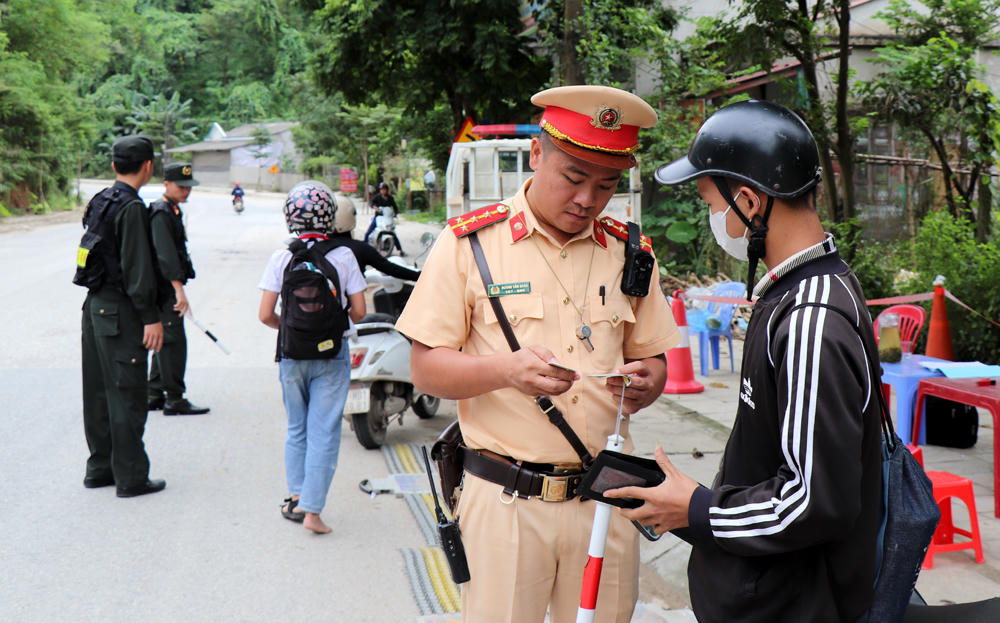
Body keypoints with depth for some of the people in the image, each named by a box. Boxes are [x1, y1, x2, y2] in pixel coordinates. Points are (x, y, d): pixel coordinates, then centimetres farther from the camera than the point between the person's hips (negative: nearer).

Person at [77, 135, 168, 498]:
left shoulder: (100, 202, 11)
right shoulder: (131, 208, -17)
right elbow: (137, 267, -20)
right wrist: (151, 318, -17)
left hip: (95, 306, 9)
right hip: (120, 312, -9)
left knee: (98, 392, 14)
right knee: (127, 396, -3)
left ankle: (100, 468, 24)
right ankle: (131, 478, 3)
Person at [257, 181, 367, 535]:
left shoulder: (281, 258, -5)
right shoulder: (343, 256, -7)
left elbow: (265, 315, -7)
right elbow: (358, 311, -5)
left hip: (292, 354, 2)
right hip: (333, 355, -2)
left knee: (297, 428, 18)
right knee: (324, 431, 2)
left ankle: (296, 496, 21)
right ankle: (312, 509, 1)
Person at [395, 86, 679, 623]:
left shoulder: (630, 253, 9)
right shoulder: (469, 242, -2)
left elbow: (651, 357, 15)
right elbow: (425, 369, -3)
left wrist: (644, 382, -9)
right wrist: (506, 370, -21)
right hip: (504, 501, -3)